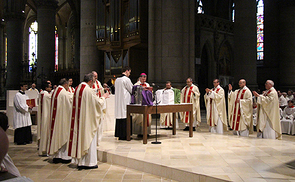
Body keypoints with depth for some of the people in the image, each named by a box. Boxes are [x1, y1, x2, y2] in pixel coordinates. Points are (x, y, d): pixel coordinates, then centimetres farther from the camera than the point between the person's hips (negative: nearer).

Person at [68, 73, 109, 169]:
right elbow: (98, 103, -11)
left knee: (80, 137, 12)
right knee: (88, 138, 0)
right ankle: (89, 162, 7)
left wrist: (95, 97, 22)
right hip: (87, 119, -8)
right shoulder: (88, 90, -17)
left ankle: (80, 161, 19)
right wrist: (103, 97, 7)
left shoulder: (78, 88, 8)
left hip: (79, 119, 8)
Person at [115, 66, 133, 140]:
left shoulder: (117, 79, 12)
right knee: (125, 117, -4)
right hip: (125, 101, -8)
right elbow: (131, 90, -5)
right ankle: (124, 135, -1)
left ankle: (119, 134, 14)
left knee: (119, 115, 9)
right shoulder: (126, 79, -11)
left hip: (118, 101, 8)